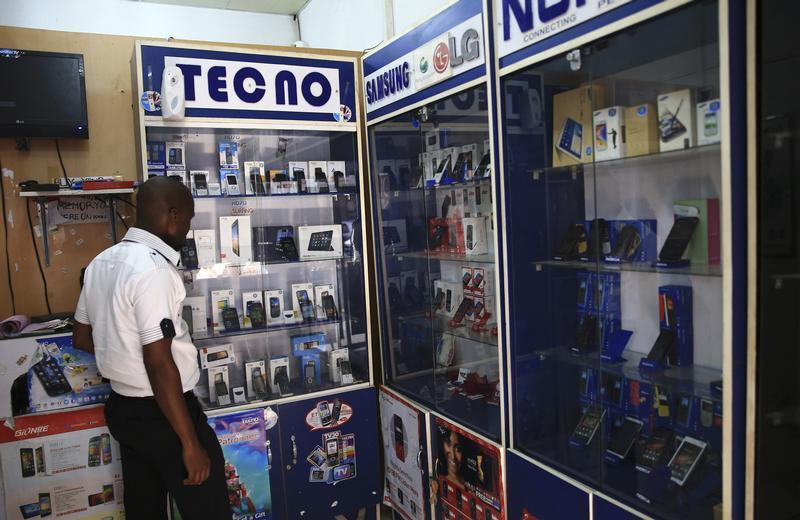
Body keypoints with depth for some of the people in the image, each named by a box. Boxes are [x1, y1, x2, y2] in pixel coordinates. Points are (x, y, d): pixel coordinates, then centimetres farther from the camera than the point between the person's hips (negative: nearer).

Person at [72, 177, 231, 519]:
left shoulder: (101, 262, 4)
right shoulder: (153, 269, -23)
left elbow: (82, 338, 15)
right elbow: (160, 364, -26)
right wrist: (190, 443, -21)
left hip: (122, 408, 9)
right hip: (161, 415, -9)